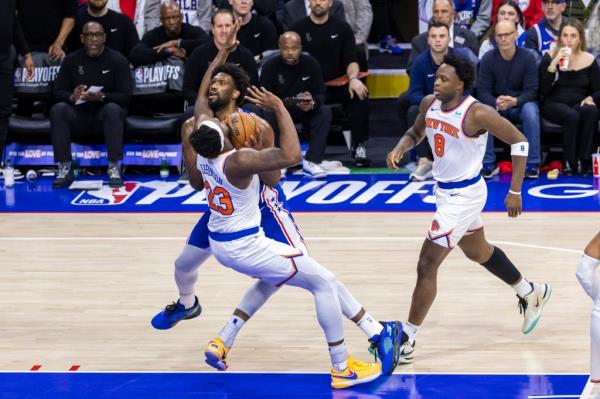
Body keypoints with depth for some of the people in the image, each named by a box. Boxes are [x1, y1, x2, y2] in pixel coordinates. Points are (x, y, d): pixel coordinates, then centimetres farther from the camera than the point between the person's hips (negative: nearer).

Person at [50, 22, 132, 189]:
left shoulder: (118, 60, -4)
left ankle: (114, 168, -32)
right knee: (57, 109, -28)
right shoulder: (71, 60, 3)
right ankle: (65, 169, -27)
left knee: (113, 109, -36)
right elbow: (58, 91, -1)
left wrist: (102, 97, -30)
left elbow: (125, 95, -11)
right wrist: (71, 96, -25)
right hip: (78, 113, 2)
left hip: (104, 112, -2)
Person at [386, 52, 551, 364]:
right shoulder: (429, 104, -5)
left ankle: (407, 341, 0)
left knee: (427, 266, -9)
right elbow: (415, 133, 15)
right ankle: (531, 294, 50)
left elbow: (518, 141, -17)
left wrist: (515, 191, -16)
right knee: (477, 251, 28)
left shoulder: (476, 114, -25)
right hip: (445, 191, 9)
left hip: (463, 195, -9)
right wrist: (399, 149, -8)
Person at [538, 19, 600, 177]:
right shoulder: (550, 57, 4)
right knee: (572, 116, -36)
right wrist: (554, 63, -14)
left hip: (579, 103, 2)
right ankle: (569, 163, -23)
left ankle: (583, 161, -26)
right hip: (554, 104, -2)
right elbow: (543, 90, -7)